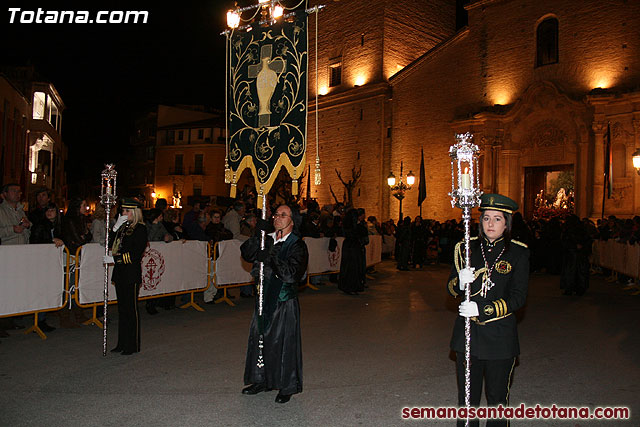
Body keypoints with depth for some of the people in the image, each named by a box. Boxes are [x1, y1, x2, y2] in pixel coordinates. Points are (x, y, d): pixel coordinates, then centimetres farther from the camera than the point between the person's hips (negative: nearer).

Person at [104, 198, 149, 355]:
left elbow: (136, 254, -15)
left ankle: (133, 345, 8)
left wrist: (115, 259, -16)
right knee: (122, 308, 13)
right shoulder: (123, 227, 14)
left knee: (131, 309, -1)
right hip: (120, 272, 8)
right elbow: (112, 245, 8)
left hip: (132, 273, -8)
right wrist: (115, 228, -3)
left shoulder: (140, 229, -9)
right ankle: (122, 343, 23)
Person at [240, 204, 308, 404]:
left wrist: (272, 256, -26)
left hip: (285, 301, -6)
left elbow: (291, 275, -22)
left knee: (283, 343, 2)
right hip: (265, 297, 6)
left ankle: (287, 387, 19)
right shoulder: (267, 240, 7)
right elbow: (247, 254, -5)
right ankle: (262, 380, 33)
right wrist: (257, 236, -16)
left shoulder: (297, 245, -11)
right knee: (260, 338, 15)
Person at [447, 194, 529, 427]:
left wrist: (483, 310, -19)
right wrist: (460, 282, -18)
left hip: (500, 335, -1)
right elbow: (451, 287, 6)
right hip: (467, 332, 2)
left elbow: (518, 296, -7)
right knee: (467, 396, 12)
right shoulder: (466, 248, 3)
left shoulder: (518, 252, -3)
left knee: (497, 398, 11)